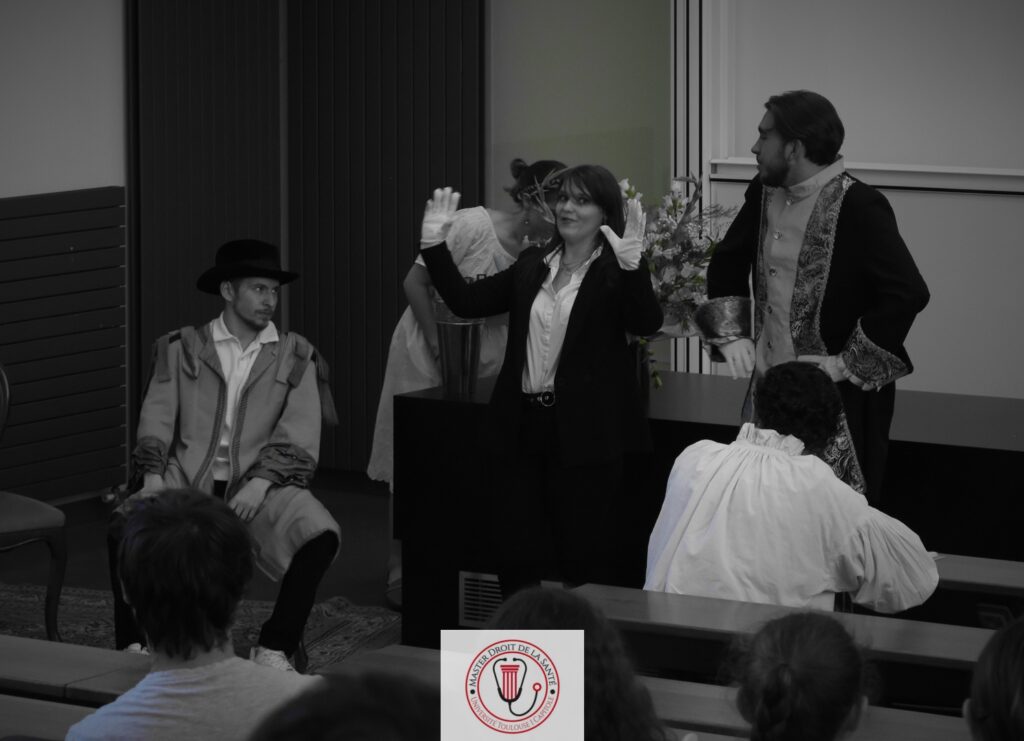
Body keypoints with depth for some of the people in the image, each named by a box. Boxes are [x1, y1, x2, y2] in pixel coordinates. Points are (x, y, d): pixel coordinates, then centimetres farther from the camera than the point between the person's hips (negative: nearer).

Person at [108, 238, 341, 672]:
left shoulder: (295, 357, 10)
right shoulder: (181, 349, 11)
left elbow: (299, 437, -1)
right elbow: (157, 419, 3)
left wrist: (259, 485, -17)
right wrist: (153, 477, -15)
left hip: (261, 483, 0)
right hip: (187, 477, 0)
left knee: (321, 535, -29)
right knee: (126, 527, -29)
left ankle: (274, 649, -13)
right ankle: (133, 646, -12)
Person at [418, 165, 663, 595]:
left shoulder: (615, 271, -4)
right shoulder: (532, 266, 12)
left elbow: (647, 324, -20)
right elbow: (467, 301, 13)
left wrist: (631, 265, -34)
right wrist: (434, 245, 5)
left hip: (583, 434, -5)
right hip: (524, 427, 5)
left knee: (580, 559, 4)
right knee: (515, 557, 6)